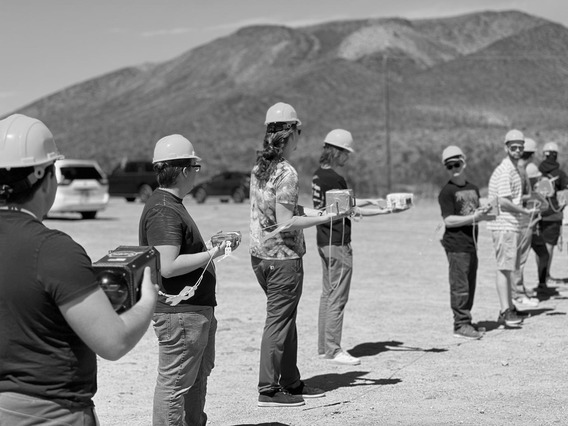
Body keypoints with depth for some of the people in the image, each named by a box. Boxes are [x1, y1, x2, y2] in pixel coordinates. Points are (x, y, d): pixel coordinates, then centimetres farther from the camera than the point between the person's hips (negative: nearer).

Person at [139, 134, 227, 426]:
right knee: (175, 383, -3)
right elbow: (167, 266, -26)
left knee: (198, 378, 24)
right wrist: (211, 254, -20)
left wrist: (210, 246, 15)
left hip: (196, 309, 12)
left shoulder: (172, 205, 16)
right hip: (179, 313, -11)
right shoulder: (163, 211, -20)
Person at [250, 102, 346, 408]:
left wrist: (312, 211, 10)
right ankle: (268, 390, 5)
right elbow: (285, 223, -21)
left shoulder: (259, 168, 8)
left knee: (285, 320, 18)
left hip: (259, 254, 9)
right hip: (283, 257, -9)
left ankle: (291, 383, 27)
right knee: (279, 322, 0)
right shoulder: (287, 173, -18)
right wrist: (324, 219, -14)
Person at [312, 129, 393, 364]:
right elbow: (351, 210, -14)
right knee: (337, 298, -4)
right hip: (338, 242, -10)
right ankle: (333, 350, 0)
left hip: (324, 240, 10)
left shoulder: (318, 175, 10)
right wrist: (385, 211, -12)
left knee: (327, 294, 14)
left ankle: (323, 347, 20)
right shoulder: (334, 178, -18)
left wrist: (369, 200, 15)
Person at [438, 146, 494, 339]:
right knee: (460, 286, -8)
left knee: (470, 285, 12)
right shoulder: (447, 192, -8)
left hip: (471, 243, 8)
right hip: (456, 245, -8)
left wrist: (484, 216, 2)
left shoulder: (473, 188, 15)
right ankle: (461, 324, -3)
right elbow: (448, 220, -15)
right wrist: (473, 218, -21)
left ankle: (466, 322, 20)